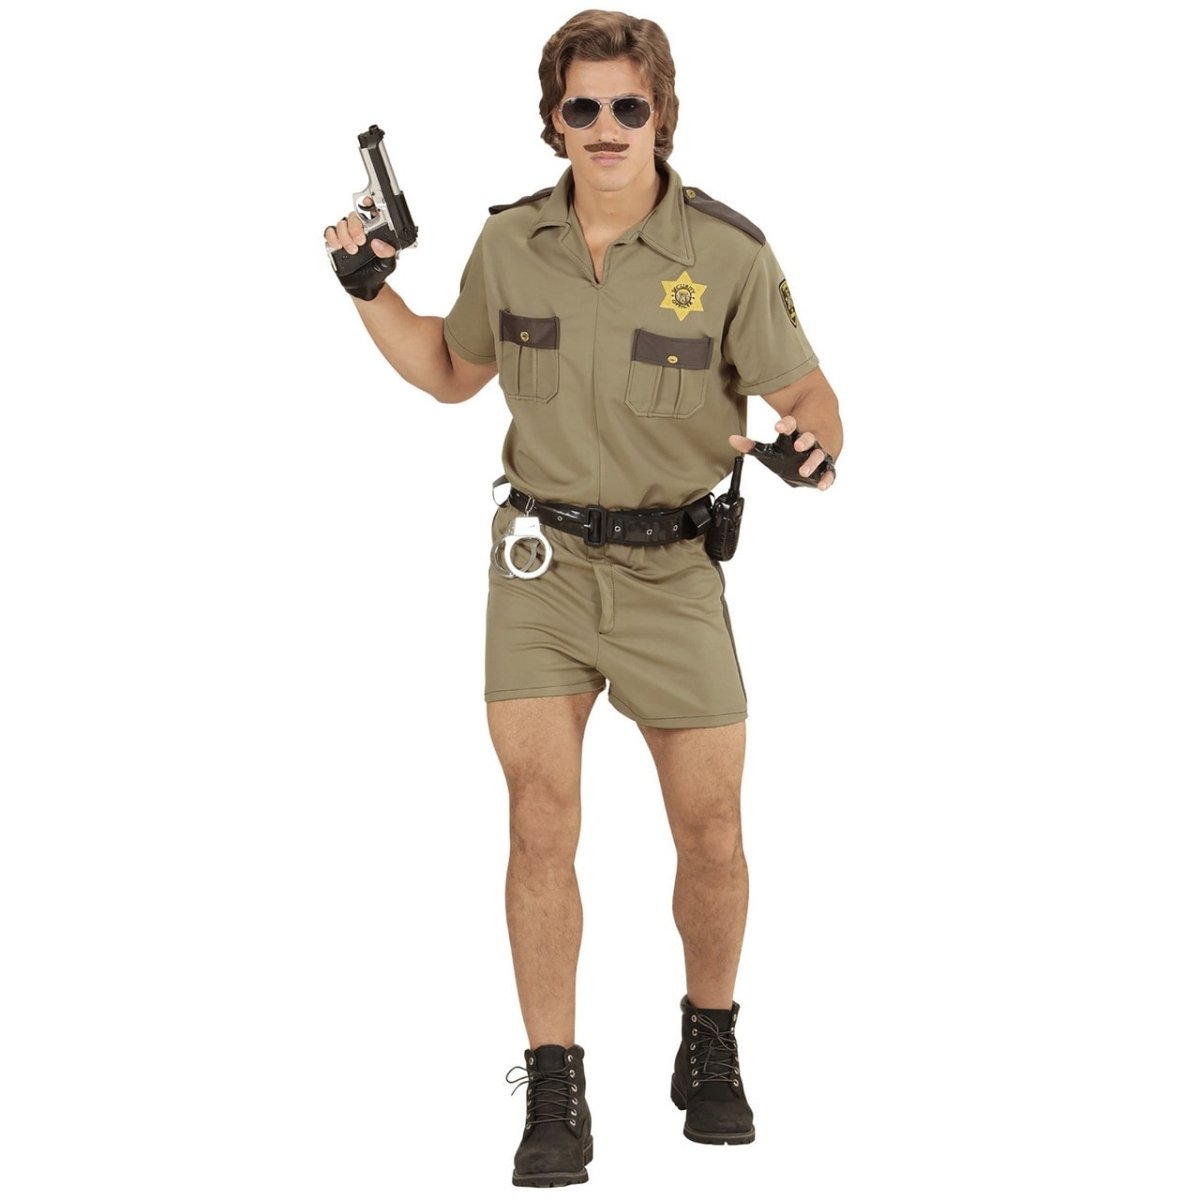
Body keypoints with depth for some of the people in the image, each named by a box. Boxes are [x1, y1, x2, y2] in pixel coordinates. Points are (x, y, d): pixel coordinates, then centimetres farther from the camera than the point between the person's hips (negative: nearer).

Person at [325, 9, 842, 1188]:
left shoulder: (726, 251, -10)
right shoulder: (511, 241, -1)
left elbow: (803, 394, -3)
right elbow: (453, 372, 15)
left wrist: (815, 444, -26)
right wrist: (370, 290, 1)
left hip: (675, 568, -1)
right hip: (541, 560, 1)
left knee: (710, 834, 4)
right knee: (542, 826, -8)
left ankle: (710, 1052, 29)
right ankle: (555, 1099, 1)